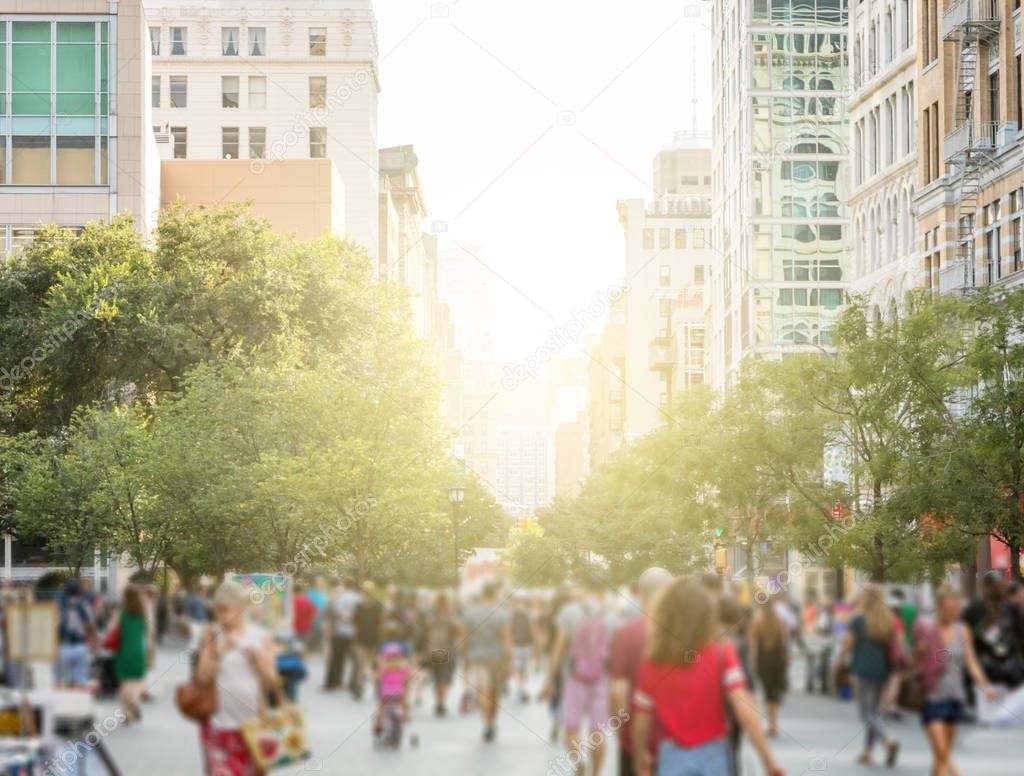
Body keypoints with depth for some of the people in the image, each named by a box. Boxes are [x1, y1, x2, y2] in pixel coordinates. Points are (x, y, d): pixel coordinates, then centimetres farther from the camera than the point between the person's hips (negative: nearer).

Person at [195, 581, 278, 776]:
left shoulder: (261, 637, 2)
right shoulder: (212, 637, 1)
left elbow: (271, 682, 2)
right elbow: (203, 677, -6)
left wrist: (258, 659, -15)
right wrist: (209, 647, -14)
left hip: (252, 725, 1)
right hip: (220, 725, -1)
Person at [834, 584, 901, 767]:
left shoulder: (858, 620, -8)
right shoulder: (890, 621, 4)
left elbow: (847, 645, -5)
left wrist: (838, 663, 10)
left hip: (863, 670, -5)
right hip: (883, 670, 5)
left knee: (867, 713, -3)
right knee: (875, 710, 15)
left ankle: (888, 741, -25)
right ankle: (867, 751, 17)